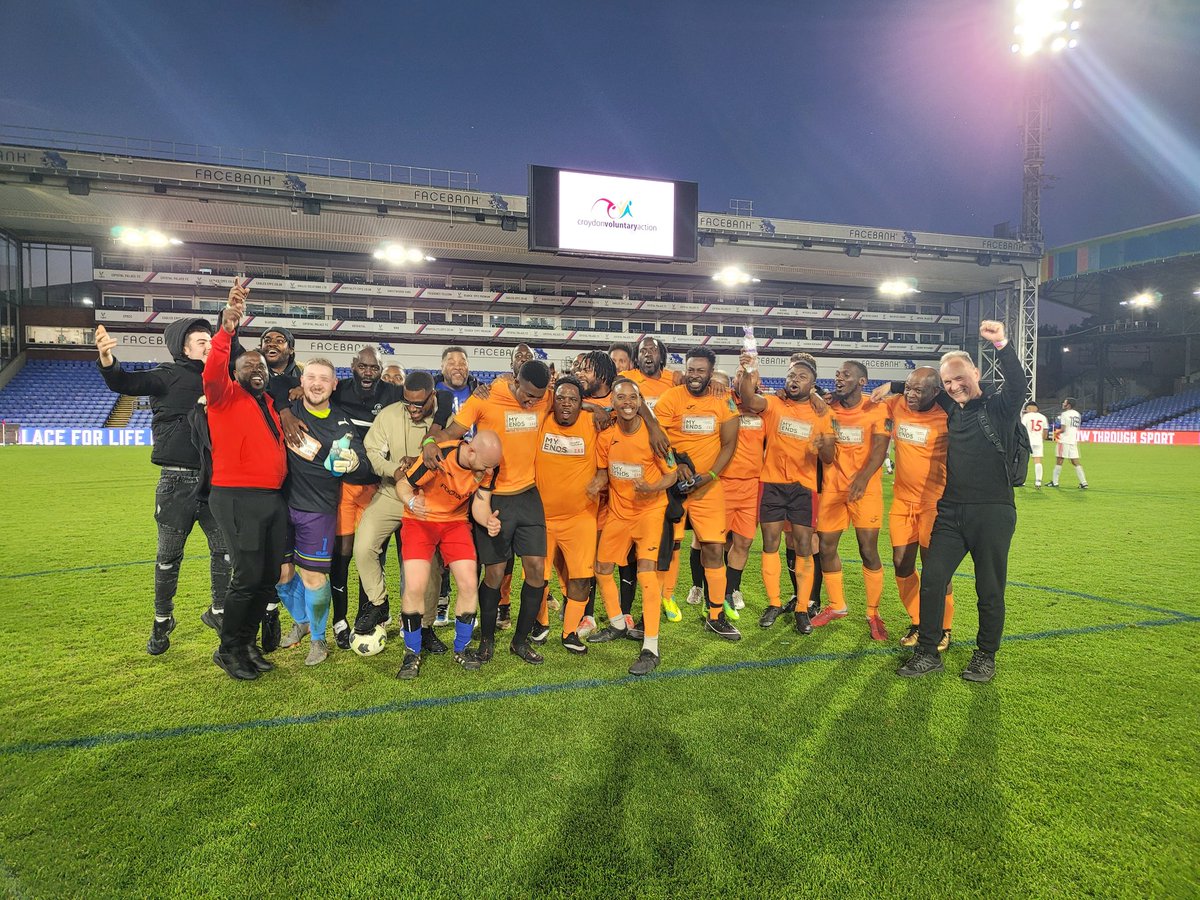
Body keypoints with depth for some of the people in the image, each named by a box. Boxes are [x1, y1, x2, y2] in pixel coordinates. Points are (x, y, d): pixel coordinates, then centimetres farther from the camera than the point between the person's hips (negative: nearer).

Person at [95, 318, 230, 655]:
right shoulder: (169, 375, -5)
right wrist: (107, 360, -42)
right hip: (177, 480, -4)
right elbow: (126, 383, -20)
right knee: (169, 556, 7)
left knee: (225, 548, 7)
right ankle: (162, 621, 24)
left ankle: (218, 612, 25)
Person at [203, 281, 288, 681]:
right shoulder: (226, 396, -2)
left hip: (274, 498, 7)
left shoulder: (269, 404, 18)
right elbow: (213, 373, -24)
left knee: (269, 577, 10)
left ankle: (247, 643, 26)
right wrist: (226, 328, -36)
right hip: (240, 498, -7)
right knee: (248, 577, -8)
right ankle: (227, 650, 11)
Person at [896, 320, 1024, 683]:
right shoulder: (950, 408, 12)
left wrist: (1002, 345, -36)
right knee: (932, 578, 0)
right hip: (951, 512, 5)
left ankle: (986, 656, 22)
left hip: (993, 512, -5)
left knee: (990, 589, 5)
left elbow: (1017, 385, -24)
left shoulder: (999, 407, -3)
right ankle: (928, 653, 9)